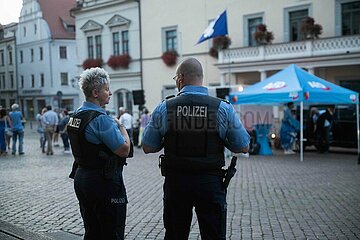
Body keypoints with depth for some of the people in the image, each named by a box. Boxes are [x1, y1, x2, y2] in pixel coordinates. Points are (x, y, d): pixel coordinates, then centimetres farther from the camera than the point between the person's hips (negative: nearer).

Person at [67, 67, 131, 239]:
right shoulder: (101, 118, -20)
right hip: (104, 180, -9)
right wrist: (121, 126, -5)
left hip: (81, 176, 9)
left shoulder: (76, 115, 10)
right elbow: (124, 150, -20)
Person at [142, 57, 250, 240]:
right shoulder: (223, 108, -7)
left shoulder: (163, 108, -4)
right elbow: (243, 147, -1)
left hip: (175, 182, 1)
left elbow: (148, 147, 2)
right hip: (210, 182, -1)